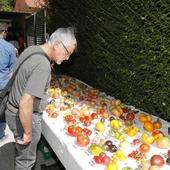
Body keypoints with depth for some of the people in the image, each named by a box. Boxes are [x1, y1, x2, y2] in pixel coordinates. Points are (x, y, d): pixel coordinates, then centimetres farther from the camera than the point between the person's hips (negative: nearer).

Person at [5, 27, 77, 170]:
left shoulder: (31, 49, 1)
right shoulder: (43, 65, -29)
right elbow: (26, 103, -33)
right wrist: (28, 132, -21)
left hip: (13, 110, 9)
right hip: (25, 117, -9)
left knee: (21, 151, 30)